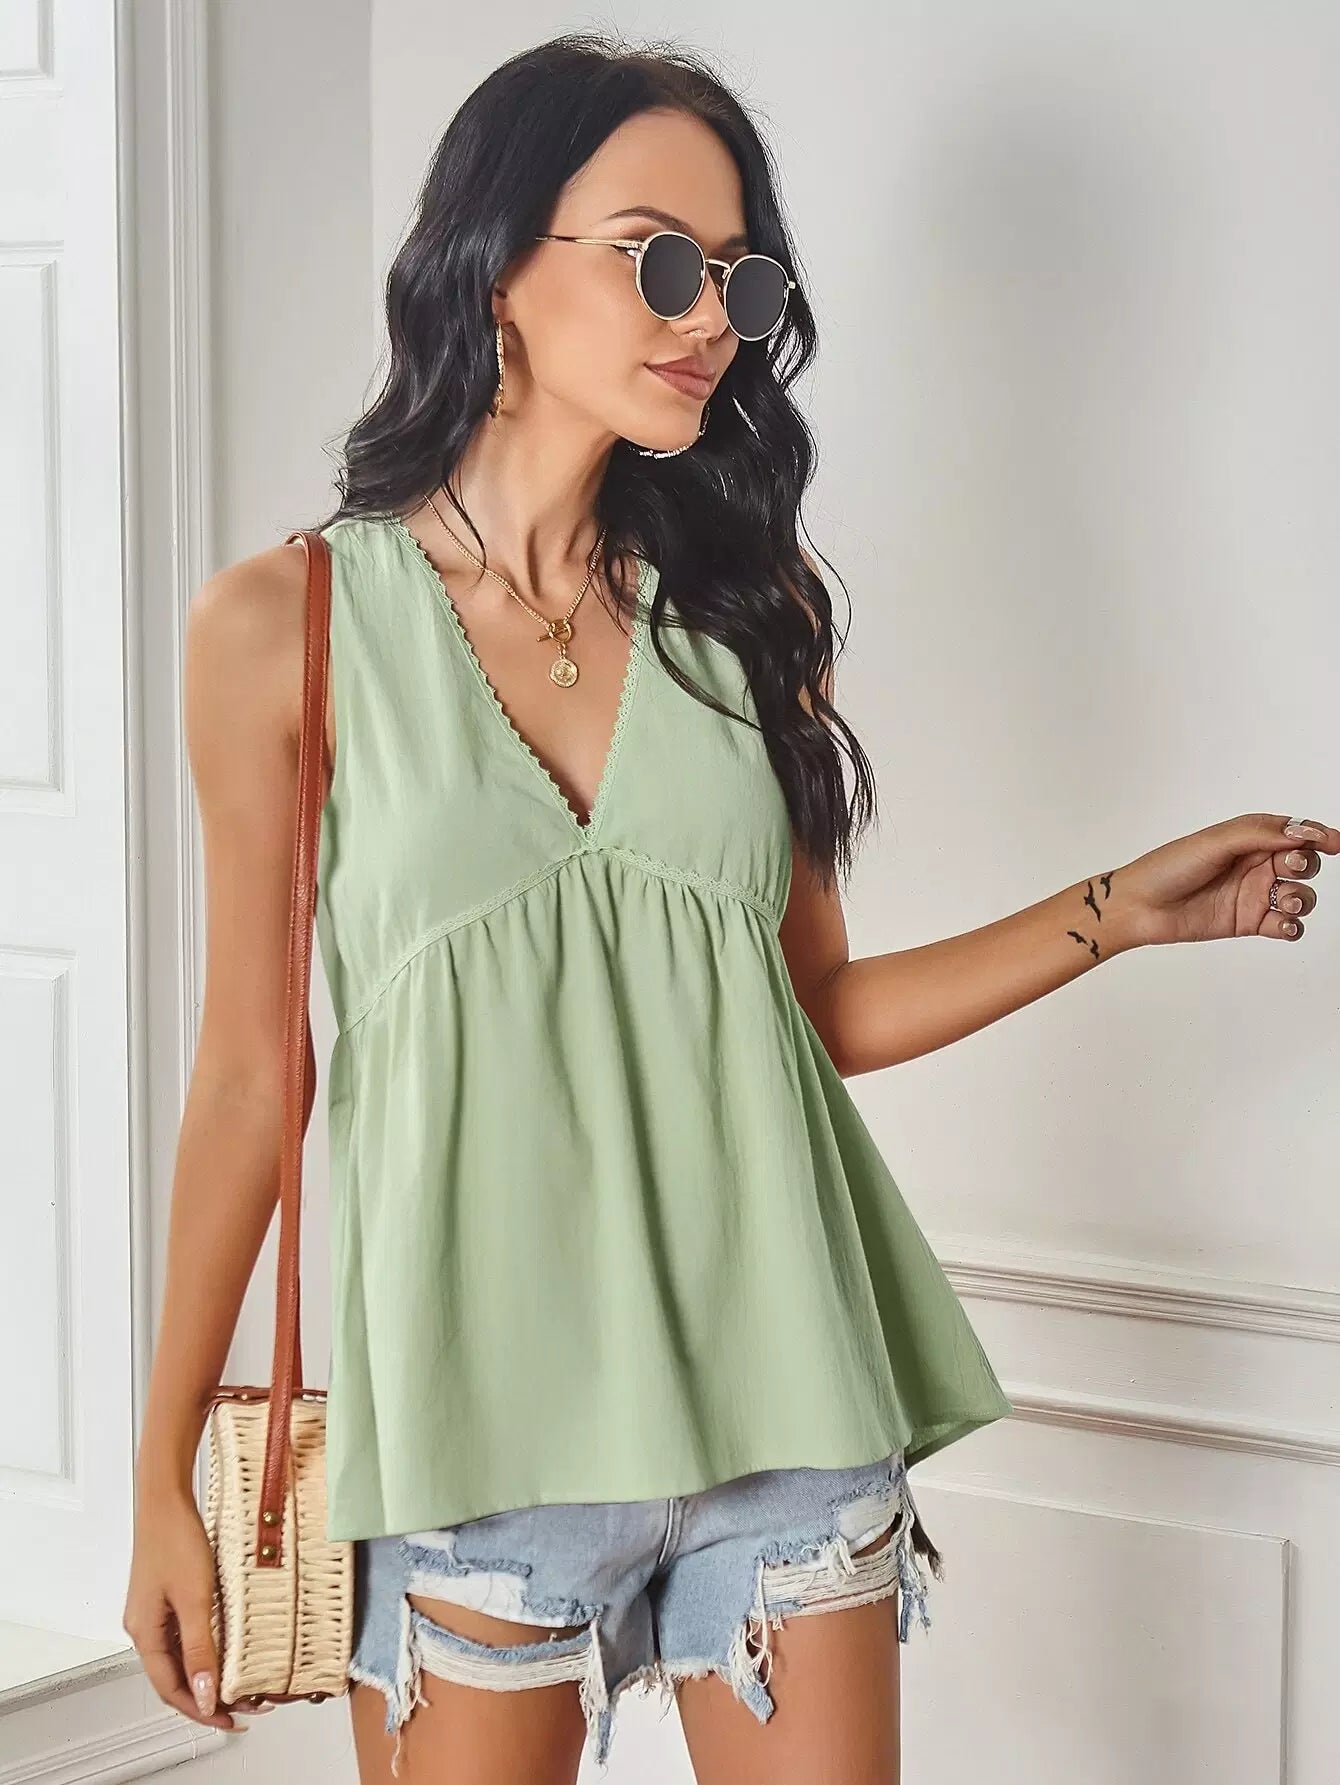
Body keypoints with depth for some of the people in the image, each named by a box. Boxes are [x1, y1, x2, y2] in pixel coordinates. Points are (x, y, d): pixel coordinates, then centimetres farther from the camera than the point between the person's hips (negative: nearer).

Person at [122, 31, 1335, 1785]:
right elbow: (249, 1066, 1)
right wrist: (165, 1478, 1)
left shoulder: (744, 604, 8)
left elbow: (819, 1010, 11)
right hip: (483, 1417, -2)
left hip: (777, 1380, 3)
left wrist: (1118, 910, 3)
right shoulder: (283, 626, -1)